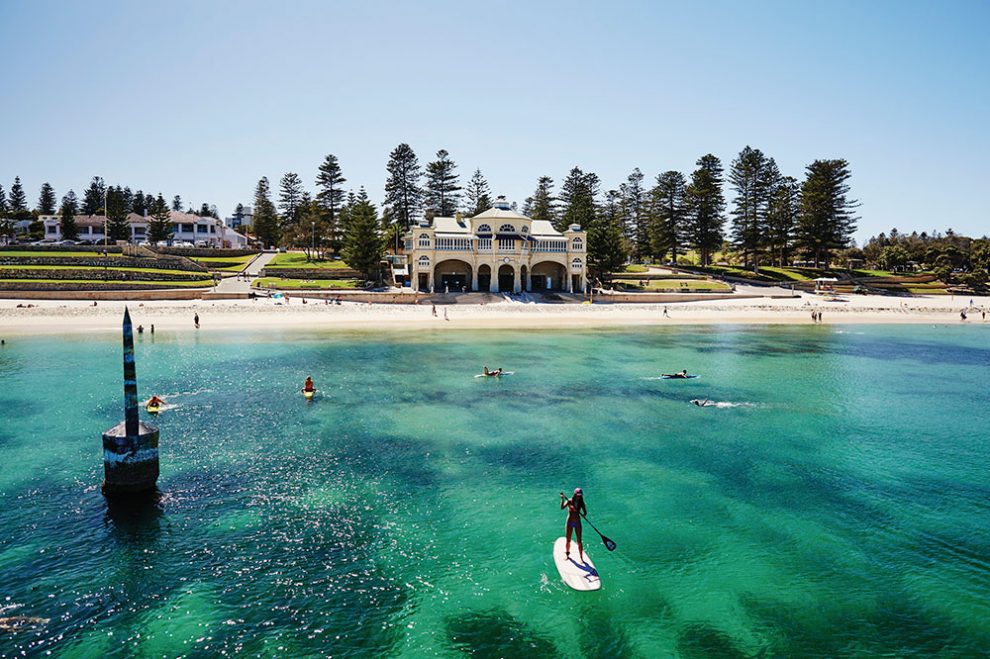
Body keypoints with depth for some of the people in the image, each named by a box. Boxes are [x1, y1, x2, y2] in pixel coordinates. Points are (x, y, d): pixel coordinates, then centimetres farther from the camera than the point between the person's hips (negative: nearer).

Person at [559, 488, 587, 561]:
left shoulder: (581, 503, -2)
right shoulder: (569, 501, -10)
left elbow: (585, 513, -3)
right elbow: (562, 507, -25)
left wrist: (584, 514, -27)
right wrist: (562, 499, -39)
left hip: (577, 522, 1)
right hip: (570, 522, -1)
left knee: (579, 541, 1)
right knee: (568, 541, 8)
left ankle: (581, 558, 8)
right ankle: (567, 554, 29)